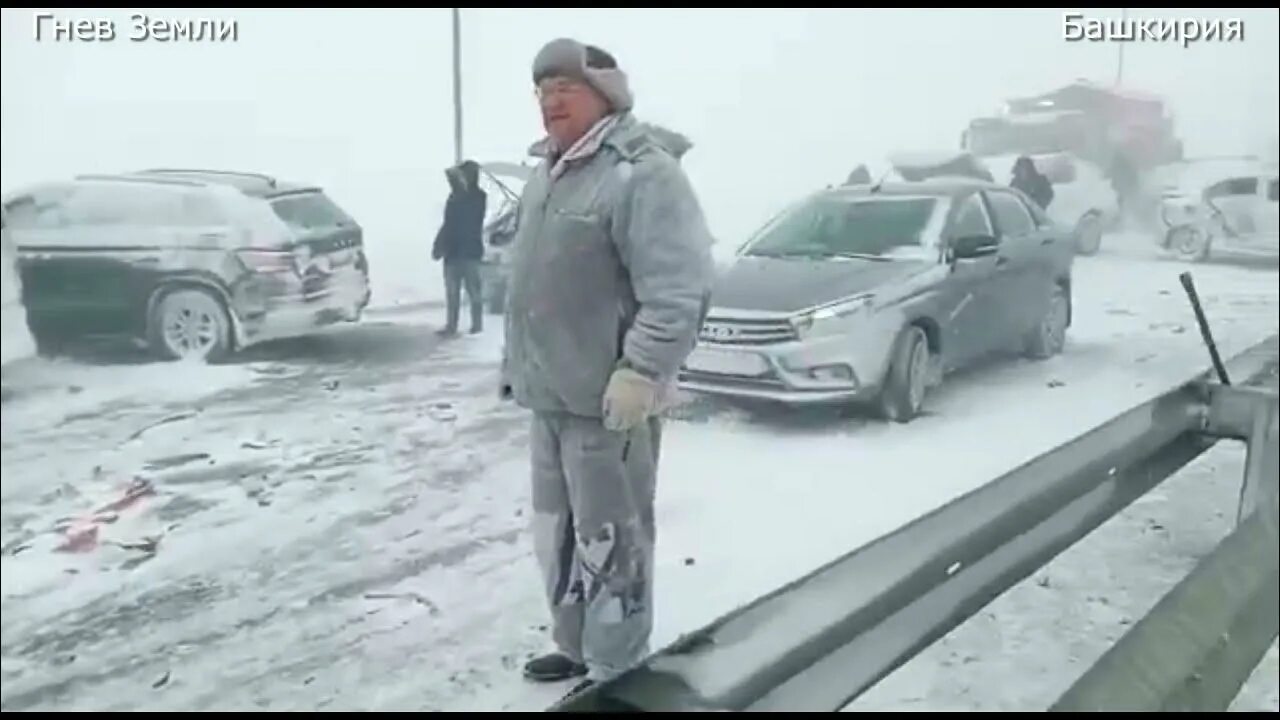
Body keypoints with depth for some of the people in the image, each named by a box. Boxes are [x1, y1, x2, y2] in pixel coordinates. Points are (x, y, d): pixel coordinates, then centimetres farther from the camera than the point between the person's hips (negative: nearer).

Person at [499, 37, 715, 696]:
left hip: (607, 400, -10)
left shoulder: (641, 172, -16)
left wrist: (640, 372, -27)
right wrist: (517, 362, 22)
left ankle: (615, 675, 15)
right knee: (557, 530, 20)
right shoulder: (546, 175, 15)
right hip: (550, 395, 10)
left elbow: (679, 290, -23)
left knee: (609, 540, 1)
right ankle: (576, 645, 37)